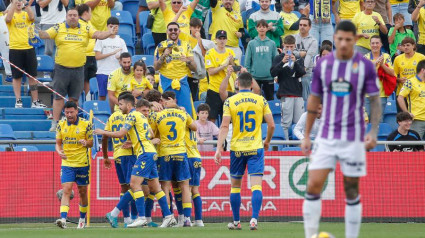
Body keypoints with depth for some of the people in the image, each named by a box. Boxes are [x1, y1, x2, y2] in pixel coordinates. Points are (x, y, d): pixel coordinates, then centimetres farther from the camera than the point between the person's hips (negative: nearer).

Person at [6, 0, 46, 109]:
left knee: (32, 76, 3)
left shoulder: (26, 14, 10)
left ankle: (35, 101, 6)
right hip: (15, 49, -2)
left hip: (28, 48, 2)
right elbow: (8, 19, -19)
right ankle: (18, 101, 6)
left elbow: (32, 17, -12)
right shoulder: (11, 14, 4)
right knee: (17, 77, 1)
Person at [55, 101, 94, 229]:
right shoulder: (61, 125, 3)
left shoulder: (86, 124, -4)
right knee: (66, 190, -14)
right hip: (66, 163, 1)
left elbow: (91, 143, 2)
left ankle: (82, 219, 27)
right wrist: (59, 151, -12)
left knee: (82, 192, 9)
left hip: (82, 163, -1)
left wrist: (86, 143, -21)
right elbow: (58, 143, 9)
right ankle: (63, 219, -25)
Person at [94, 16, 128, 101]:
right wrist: (112, 53, -14)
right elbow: (97, 56, -5)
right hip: (103, 72, -2)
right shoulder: (101, 40, 2)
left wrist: (120, 57, -14)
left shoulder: (121, 41, 10)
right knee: (102, 95, -2)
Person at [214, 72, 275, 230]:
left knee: (235, 186, 14)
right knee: (256, 185, -5)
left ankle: (236, 222, 19)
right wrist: (267, 141, 19)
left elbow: (224, 126, -8)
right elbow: (271, 125, 2)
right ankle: (254, 219, -20)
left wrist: (219, 148, -9)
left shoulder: (230, 102, -2)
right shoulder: (261, 100, 1)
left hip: (237, 148, 0)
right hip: (256, 148, 0)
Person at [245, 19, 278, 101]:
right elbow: (247, 61, 3)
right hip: (255, 77, -1)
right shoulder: (251, 44, 2)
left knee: (270, 98, 6)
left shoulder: (271, 44, 4)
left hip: (269, 77, 1)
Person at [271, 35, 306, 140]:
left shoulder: (299, 59, 12)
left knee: (299, 122, 4)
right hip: (285, 94, -3)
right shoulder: (279, 58, 4)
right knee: (286, 122, -6)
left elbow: (302, 72, 0)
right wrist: (282, 62, -18)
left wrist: (295, 62, -16)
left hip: (298, 93, 3)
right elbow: (273, 73, -5)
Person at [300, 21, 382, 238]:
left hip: (353, 138, -2)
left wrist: (373, 132, -13)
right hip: (326, 137, 2)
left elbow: (375, 101, 0)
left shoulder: (365, 66, -4)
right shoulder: (322, 64, 4)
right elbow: (314, 100, 12)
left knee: (352, 191, 3)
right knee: (313, 185, -10)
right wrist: (306, 136, 11)